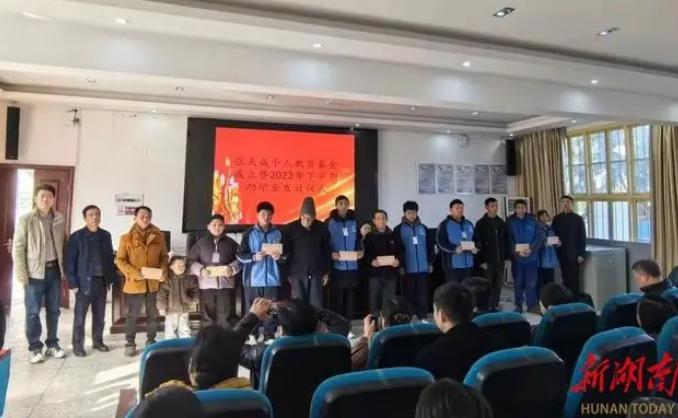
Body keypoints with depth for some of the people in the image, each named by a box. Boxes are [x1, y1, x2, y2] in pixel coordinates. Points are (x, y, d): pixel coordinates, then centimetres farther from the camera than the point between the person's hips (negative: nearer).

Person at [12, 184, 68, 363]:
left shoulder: (60, 220, 4)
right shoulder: (26, 219, -6)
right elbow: (18, 248, -6)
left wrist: (65, 268, 4)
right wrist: (22, 274, -10)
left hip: (54, 270, 3)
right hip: (35, 272, -3)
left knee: (53, 310, 12)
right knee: (33, 312, 5)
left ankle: (52, 344, 25)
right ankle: (35, 348, 18)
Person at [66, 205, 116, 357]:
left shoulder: (106, 235, 7)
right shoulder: (76, 236, -6)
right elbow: (70, 261, -7)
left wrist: (111, 278, 6)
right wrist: (73, 282, -12)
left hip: (102, 281, 4)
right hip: (84, 282, -4)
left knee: (100, 315, 13)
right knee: (80, 316, 4)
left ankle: (98, 341, 27)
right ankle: (78, 345, 16)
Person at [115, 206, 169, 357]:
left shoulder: (159, 236, 4)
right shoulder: (127, 238, -3)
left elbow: (164, 256, 9)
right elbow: (119, 259, -4)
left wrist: (163, 270, -9)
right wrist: (133, 272, -17)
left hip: (154, 282, 2)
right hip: (134, 283, -2)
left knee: (153, 314, 12)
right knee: (132, 315, 8)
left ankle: (151, 341, 27)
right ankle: (130, 343, 22)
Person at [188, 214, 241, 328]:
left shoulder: (231, 243, 9)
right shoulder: (201, 243, 8)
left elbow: (240, 259, 8)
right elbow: (191, 260, 5)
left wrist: (232, 268, -10)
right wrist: (200, 270, -11)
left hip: (225, 284, 0)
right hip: (206, 284, 0)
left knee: (225, 316, 2)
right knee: (207, 316, 5)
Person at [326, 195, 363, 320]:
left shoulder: (354, 222, 8)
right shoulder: (329, 222, -2)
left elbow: (358, 240, 14)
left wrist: (360, 251, -4)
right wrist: (331, 254, -18)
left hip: (352, 266, 4)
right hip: (336, 267, -3)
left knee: (350, 298, 10)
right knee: (336, 297, -1)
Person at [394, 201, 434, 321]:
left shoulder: (423, 228, 9)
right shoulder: (399, 229, -1)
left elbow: (430, 246, 13)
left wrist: (430, 263, 9)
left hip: (423, 267, 2)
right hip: (408, 268, -2)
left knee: (423, 294, 4)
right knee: (410, 294, 4)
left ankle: (423, 317, 13)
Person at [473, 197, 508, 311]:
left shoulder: (501, 222, 11)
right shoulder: (481, 223, -5)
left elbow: (505, 241, 14)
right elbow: (477, 243, -8)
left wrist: (506, 257, 9)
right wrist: (481, 261, -12)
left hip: (500, 260, 5)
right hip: (488, 260, -4)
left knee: (498, 284, 8)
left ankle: (495, 305, 19)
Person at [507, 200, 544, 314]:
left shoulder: (532, 221, 1)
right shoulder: (510, 222, -2)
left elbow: (539, 237, -2)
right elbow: (508, 239, -4)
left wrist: (531, 249, -16)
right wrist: (517, 251, -17)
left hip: (531, 257, 0)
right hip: (516, 257, 0)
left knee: (531, 282, 3)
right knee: (518, 283, 9)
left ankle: (532, 305, 14)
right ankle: (518, 305, 19)